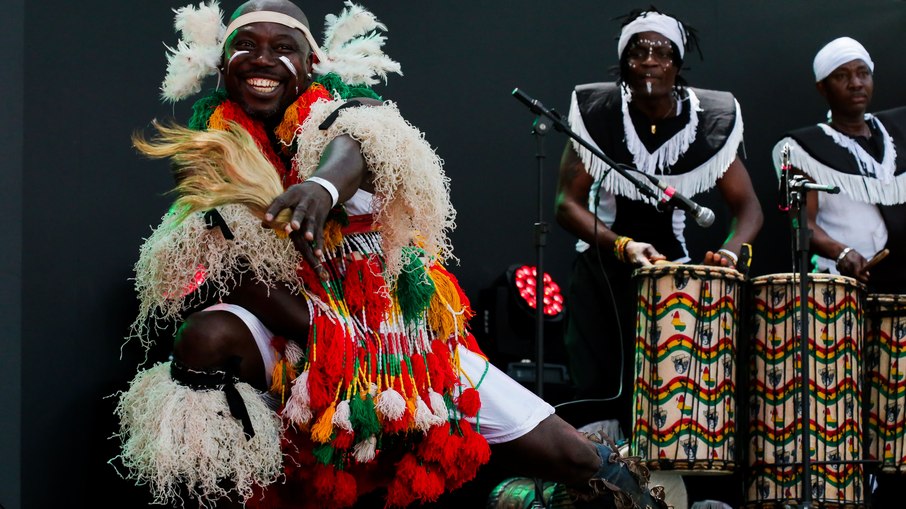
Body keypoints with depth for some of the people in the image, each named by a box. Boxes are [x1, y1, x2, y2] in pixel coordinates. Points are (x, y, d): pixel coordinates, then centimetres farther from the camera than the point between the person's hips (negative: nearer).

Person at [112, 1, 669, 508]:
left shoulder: (344, 114, -3)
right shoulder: (213, 157, -2)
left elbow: (353, 147, -28)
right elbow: (234, 270, -12)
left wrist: (323, 185, -54)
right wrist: (338, 342, -25)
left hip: (403, 335, 1)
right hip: (296, 339, -1)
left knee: (573, 456, -5)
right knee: (206, 340, -36)